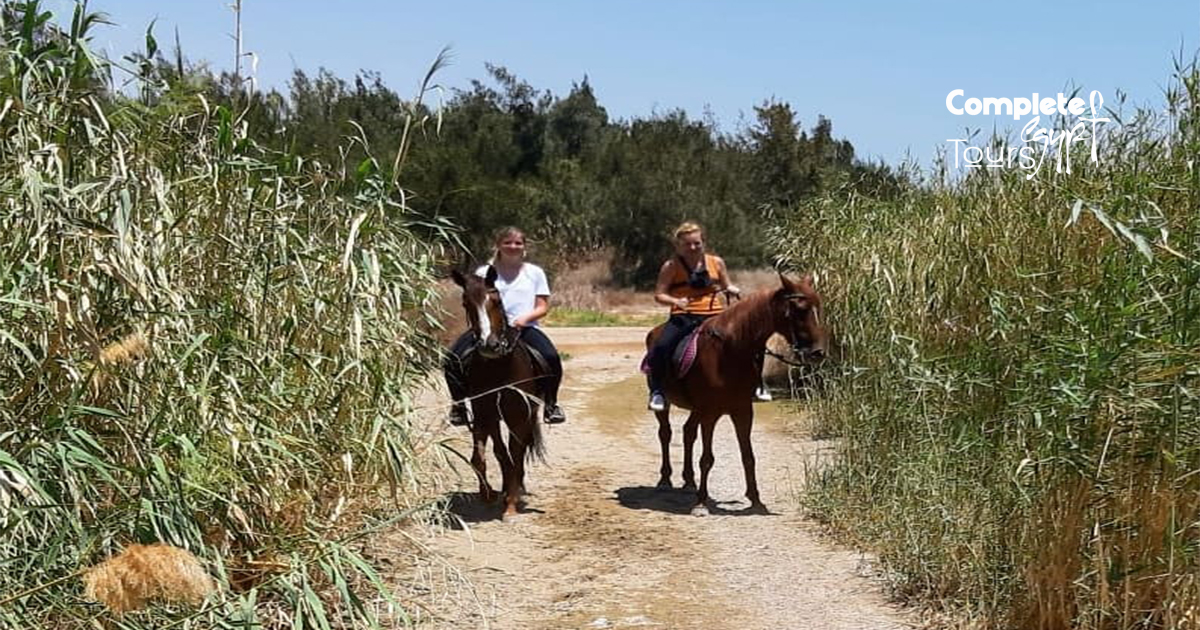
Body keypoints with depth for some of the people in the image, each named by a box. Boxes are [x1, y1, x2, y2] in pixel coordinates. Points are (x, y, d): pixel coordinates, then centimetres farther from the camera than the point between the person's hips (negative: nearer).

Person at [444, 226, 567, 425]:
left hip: (525, 327, 0)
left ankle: (550, 404, -7)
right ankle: (459, 404, -2)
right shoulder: (484, 273, 15)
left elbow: (543, 307, 10)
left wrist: (526, 317, -11)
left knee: (551, 357, -29)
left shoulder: (535, 273, 15)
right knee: (453, 359, -22)